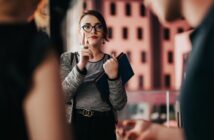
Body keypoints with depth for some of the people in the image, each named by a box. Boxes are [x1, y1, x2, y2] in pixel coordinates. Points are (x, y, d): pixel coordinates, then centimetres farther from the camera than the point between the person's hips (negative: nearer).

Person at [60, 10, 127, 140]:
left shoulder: (112, 62, 4)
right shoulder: (67, 59, 3)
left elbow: (119, 105, -4)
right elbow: (61, 97, -12)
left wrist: (114, 77, -20)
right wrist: (80, 67, -23)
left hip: (103, 127, 1)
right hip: (74, 125, -1)